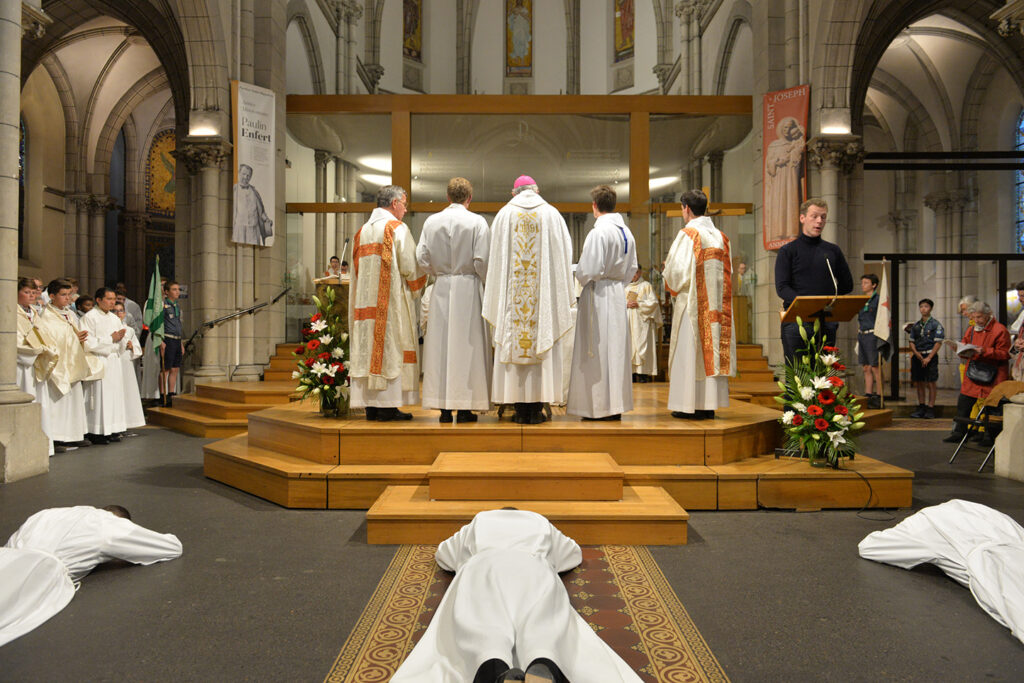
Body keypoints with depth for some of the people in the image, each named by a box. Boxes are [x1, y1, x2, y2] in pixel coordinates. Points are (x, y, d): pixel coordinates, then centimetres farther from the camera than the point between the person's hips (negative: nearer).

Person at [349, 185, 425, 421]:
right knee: (391, 346, -5)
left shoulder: (362, 231, 15)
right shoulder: (398, 228, -6)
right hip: (392, 300, -7)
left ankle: (371, 406, 8)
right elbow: (409, 267, -10)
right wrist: (416, 288, 7)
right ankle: (387, 407, -6)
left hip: (365, 301, 7)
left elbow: (357, 269, 16)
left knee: (368, 347, 7)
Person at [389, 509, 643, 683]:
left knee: (481, 629, -27)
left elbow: (443, 554, 55)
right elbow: (574, 554, 58)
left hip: (481, 569, 0)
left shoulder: (477, 524, 42)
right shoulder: (541, 524, 43)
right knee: (541, 627, -27)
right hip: (534, 571, 0)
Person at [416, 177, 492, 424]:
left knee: (440, 344, 7)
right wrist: (487, 282, 8)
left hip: (441, 289, 3)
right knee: (467, 345, 3)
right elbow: (482, 260, -10)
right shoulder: (477, 222, -6)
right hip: (468, 287, -3)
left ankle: (444, 408, 8)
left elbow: (422, 258, 2)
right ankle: (464, 407, 4)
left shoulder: (431, 221, 2)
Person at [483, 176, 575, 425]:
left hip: (512, 294, 0)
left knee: (512, 346, 4)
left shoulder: (504, 215, 4)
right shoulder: (552, 214, 4)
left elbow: (495, 258, 5)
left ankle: (520, 409, 5)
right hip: (543, 293, 0)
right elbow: (564, 255, 5)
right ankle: (537, 409, 4)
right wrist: (561, 295, 14)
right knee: (543, 346, 3)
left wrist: (497, 297, 14)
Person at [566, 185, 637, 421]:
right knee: (617, 349, 11)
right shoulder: (627, 232, 8)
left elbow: (590, 270, -20)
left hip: (599, 295, -8)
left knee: (599, 349, -2)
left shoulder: (598, 232, -16)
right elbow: (632, 268, 13)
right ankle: (617, 404, 16)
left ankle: (600, 405, 2)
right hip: (618, 294, 8)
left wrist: (577, 273, -1)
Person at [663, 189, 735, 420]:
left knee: (689, 351, -3)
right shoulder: (720, 237, 10)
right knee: (712, 347, 7)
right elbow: (727, 274, 14)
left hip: (692, 305, -6)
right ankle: (709, 404, 9)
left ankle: (691, 405, -2)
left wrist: (668, 272, 6)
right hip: (716, 305, 6)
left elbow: (679, 271, -15)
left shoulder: (688, 234, -10)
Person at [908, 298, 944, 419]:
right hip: (917, 356, 5)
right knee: (919, 383, 8)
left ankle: (930, 409, 1)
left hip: (930, 356, -5)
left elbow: (938, 343, -7)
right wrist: (916, 352, -7)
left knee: (931, 383, -4)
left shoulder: (936, 324, -2)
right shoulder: (916, 325, 13)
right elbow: (911, 341, 13)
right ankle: (921, 408, 16)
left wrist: (929, 358, -14)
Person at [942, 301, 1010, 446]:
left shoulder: (1000, 330, -10)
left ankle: (989, 436, 12)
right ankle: (958, 432, 14)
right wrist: (963, 351, -4)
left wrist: (985, 351, -25)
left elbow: (1004, 354, -14)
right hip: (972, 374, 6)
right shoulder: (972, 330, 12)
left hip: (992, 376, -6)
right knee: (963, 403, 6)